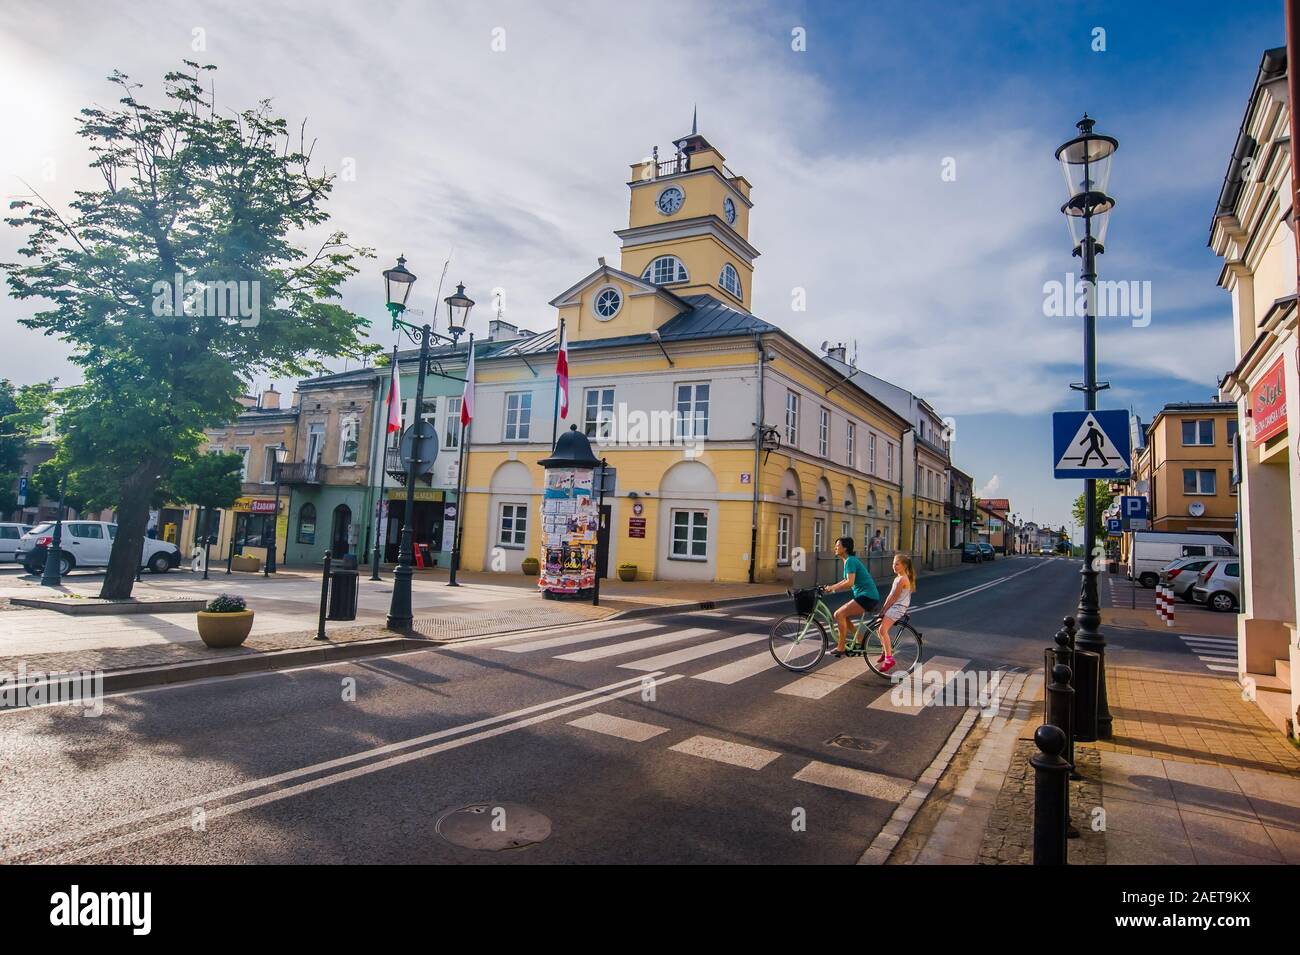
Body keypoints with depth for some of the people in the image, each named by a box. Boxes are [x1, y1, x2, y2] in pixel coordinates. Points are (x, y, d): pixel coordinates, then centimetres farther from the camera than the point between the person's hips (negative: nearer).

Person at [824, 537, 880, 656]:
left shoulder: (850, 561, -14)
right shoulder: (849, 560, 16)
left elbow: (849, 583, -25)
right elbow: (847, 581, 25)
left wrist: (832, 588, -17)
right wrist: (831, 587, 16)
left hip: (867, 597, -10)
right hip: (865, 596, 10)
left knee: (839, 614, -14)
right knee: (843, 616, 12)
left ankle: (841, 647, -9)